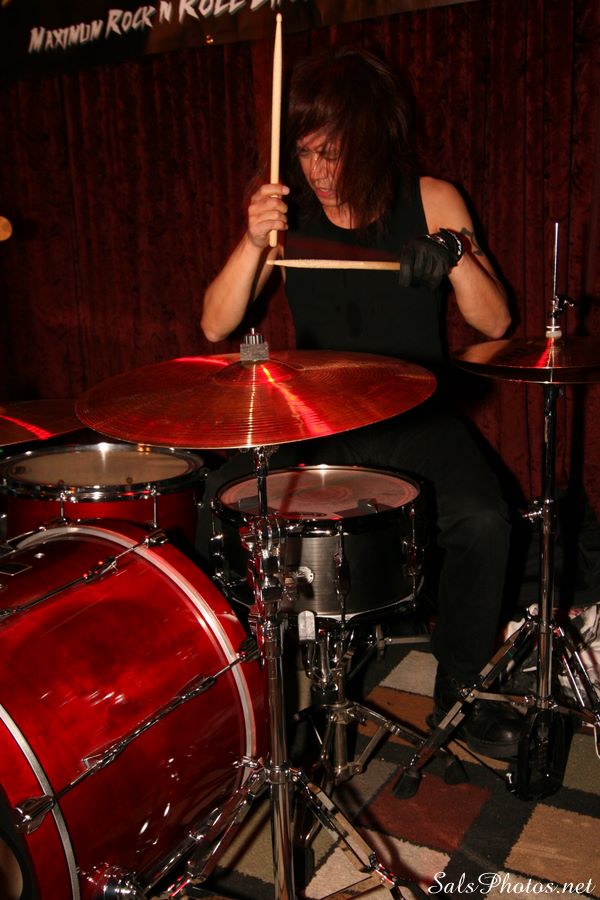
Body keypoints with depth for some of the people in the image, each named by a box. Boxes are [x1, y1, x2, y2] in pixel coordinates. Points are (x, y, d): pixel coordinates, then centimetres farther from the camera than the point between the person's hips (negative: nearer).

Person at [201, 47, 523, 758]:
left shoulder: (431, 201, -1)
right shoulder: (291, 211, 0)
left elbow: (495, 322, -3)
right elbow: (216, 325, -7)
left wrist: (455, 253, -21)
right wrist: (254, 241, -23)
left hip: (416, 414, 0)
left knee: (483, 519, -26)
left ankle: (460, 690, 1)